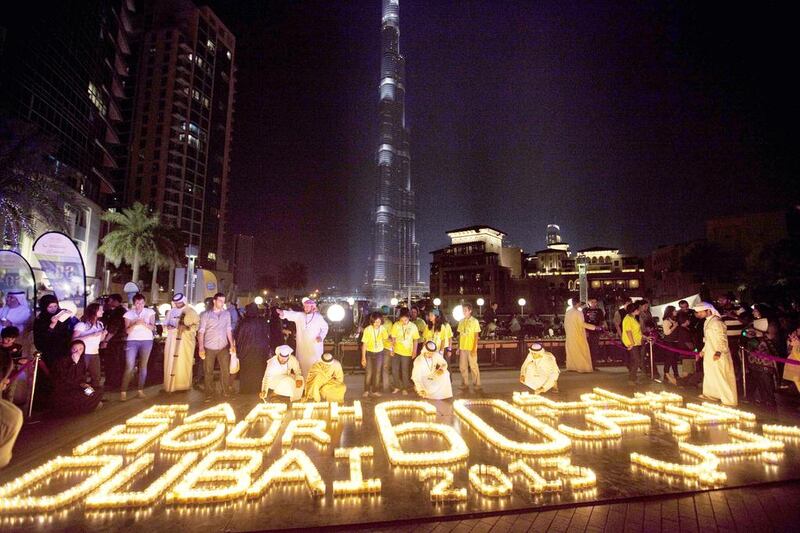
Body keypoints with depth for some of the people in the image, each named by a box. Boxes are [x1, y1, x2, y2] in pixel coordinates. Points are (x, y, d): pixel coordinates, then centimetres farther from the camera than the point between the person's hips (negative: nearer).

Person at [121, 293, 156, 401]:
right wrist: (135, 324, -21)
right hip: (132, 341, 0)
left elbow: (153, 327, -1)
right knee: (129, 367, -6)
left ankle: (140, 390, 12)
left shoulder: (150, 312, 3)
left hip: (146, 340, 0)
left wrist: (144, 324, -21)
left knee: (143, 366, 3)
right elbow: (127, 330, -2)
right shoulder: (129, 313, 4)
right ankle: (123, 391, 0)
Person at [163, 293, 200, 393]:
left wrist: (188, 328, -19)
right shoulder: (171, 311, 14)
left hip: (185, 341, -4)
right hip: (172, 340, 4)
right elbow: (167, 323, 25)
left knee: (184, 363, -4)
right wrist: (168, 326, 2)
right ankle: (170, 385, 12)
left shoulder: (191, 311, 1)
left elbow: (197, 324, -2)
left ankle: (184, 385, 5)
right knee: (170, 363, 3)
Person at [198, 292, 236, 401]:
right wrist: (201, 347, -13)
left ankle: (226, 392, 16)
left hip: (223, 347, 2)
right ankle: (209, 394, 21)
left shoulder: (227, 314, 6)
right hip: (209, 348, -2)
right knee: (208, 372, 8)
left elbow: (228, 330, 9)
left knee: (226, 371, 4)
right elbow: (201, 331, -5)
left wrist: (232, 344, 3)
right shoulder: (206, 314, -2)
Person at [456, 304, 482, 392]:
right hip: (462, 347, 5)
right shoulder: (461, 321, 10)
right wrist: (458, 347, 10)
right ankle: (465, 384, 18)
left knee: (473, 366, 1)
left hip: (471, 348, -5)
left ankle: (477, 384, 12)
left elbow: (476, 336, -6)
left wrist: (474, 348, -12)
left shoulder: (474, 321, -4)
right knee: (462, 367, 7)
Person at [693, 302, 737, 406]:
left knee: (721, 377, -3)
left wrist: (718, 352, -32)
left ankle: (729, 401, 7)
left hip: (718, 356, -10)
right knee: (710, 374, 20)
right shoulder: (707, 322, 10)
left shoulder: (716, 322, -19)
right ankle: (711, 394, 34)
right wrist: (703, 350, 20)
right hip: (709, 354, 10)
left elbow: (722, 339, -23)